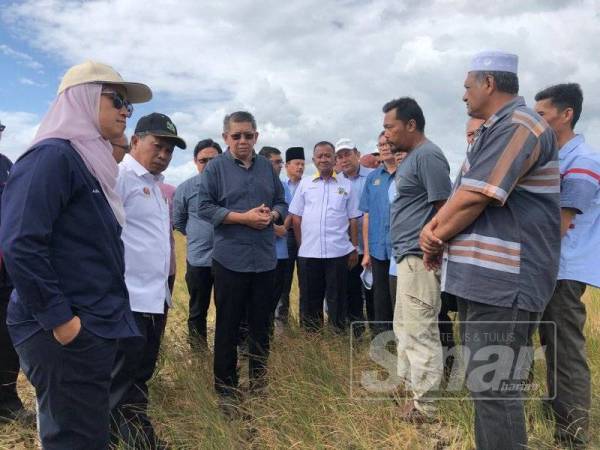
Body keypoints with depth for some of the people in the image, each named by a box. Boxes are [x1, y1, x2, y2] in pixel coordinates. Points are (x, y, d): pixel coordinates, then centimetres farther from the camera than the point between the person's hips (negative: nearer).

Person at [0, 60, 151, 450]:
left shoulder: (91, 160, 13)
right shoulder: (52, 156, -15)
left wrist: (105, 313, 17)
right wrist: (59, 319, -20)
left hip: (95, 325, 9)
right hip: (67, 332, -9)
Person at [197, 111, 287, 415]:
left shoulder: (267, 167, 11)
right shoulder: (215, 167, -1)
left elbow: (282, 204, 15)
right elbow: (204, 207, -8)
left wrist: (272, 215, -8)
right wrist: (244, 217, -16)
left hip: (264, 259, 4)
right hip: (230, 259, -4)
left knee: (261, 324, 13)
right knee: (228, 326, 3)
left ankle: (259, 383, 28)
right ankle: (225, 390, 16)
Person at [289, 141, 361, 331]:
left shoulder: (346, 185, 6)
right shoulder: (305, 183, 7)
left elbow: (353, 219, 6)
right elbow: (296, 218, 8)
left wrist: (355, 248, 3)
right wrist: (301, 245, 4)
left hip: (338, 251, -1)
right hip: (308, 252, 1)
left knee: (337, 296, 7)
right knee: (310, 296, 11)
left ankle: (339, 332, 19)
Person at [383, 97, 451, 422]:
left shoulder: (428, 156, -13)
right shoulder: (411, 157, 18)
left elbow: (444, 208, -17)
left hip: (419, 257, -11)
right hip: (407, 256, 11)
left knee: (419, 331, -2)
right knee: (405, 328, 17)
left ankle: (424, 406, 10)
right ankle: (413, 390, 30)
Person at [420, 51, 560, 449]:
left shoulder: (518, 126, -14)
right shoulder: (497, 130, 20)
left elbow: (473, 199, -20)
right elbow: (459, 194, 17)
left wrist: (436, 240, -4)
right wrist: (433, 228, -1)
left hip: (503, 282, -11)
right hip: (484, 276, 11)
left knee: (494, 388, -4)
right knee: (484, 382, 20)